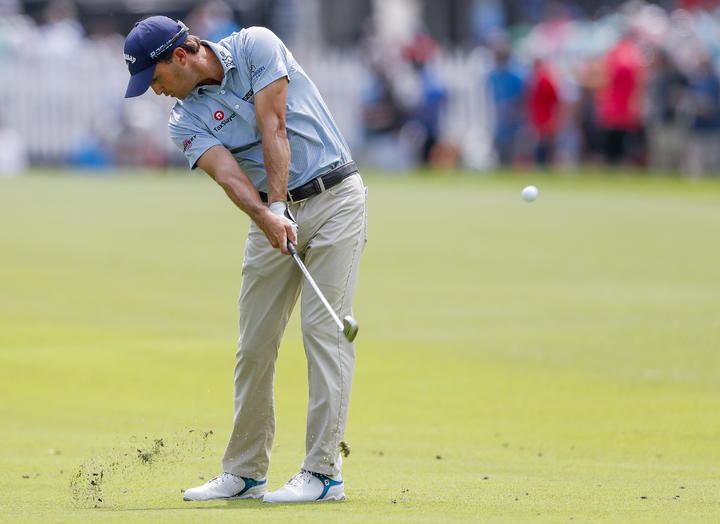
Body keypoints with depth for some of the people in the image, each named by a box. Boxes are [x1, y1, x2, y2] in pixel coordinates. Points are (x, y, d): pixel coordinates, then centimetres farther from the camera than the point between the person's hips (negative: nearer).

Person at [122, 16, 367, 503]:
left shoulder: (255, 46, -7)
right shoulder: (187, 121, 2)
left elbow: (273, 128, -16)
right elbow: (228, 173, -15)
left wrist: (278, 201, -24)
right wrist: (266, 216, -33)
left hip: (334, 198, -5)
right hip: (274, 213, 5)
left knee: (324, 328, -11)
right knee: (254, 343, 3)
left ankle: (324, 471, -13)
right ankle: (245, 472, 12)